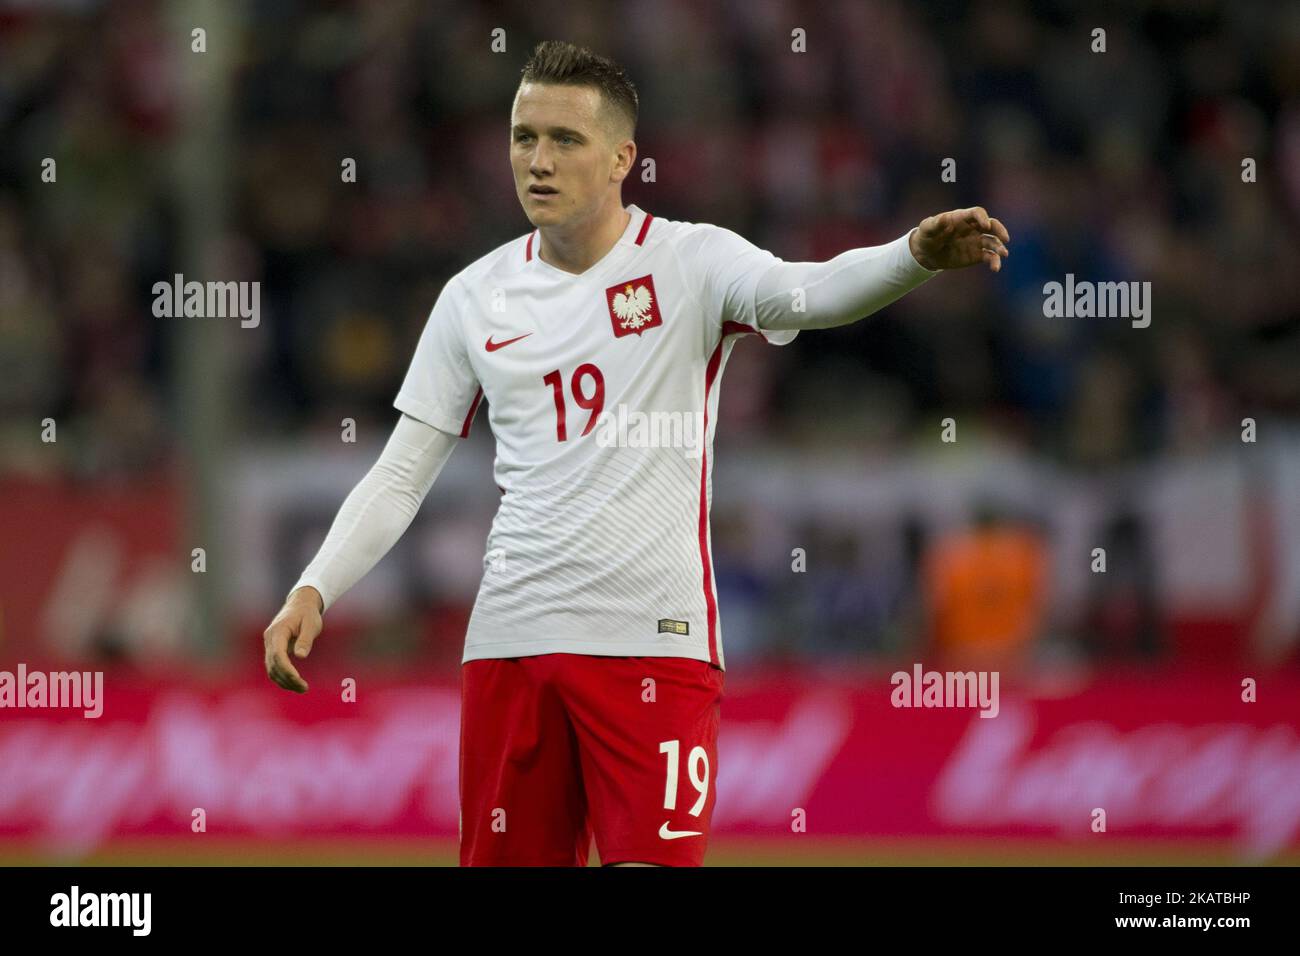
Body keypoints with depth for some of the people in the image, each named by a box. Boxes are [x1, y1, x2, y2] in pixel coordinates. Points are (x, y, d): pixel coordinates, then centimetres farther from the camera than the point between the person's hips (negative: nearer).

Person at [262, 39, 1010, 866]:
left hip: (655, 642, -4)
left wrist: (917, 255, -44)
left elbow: (810, 292, -23)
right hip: (511, 637, 4)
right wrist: (313, 592, -1)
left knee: (650, 860, -13)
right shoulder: (476, 299, 8)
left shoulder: (691, 262, -3)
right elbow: (401, 477, 12)